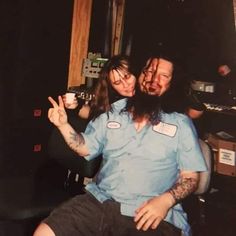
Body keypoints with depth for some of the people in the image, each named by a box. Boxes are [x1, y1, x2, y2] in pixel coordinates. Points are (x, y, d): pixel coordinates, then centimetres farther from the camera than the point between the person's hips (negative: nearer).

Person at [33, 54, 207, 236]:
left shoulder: (181, 124, 6)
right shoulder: (112, 112, 15)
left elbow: (190, 176, 4)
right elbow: (86, 148, 21)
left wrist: (166, 200, -14)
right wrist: (63, 125, 5)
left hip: (153, 216, -3)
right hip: (100, 201, 4)